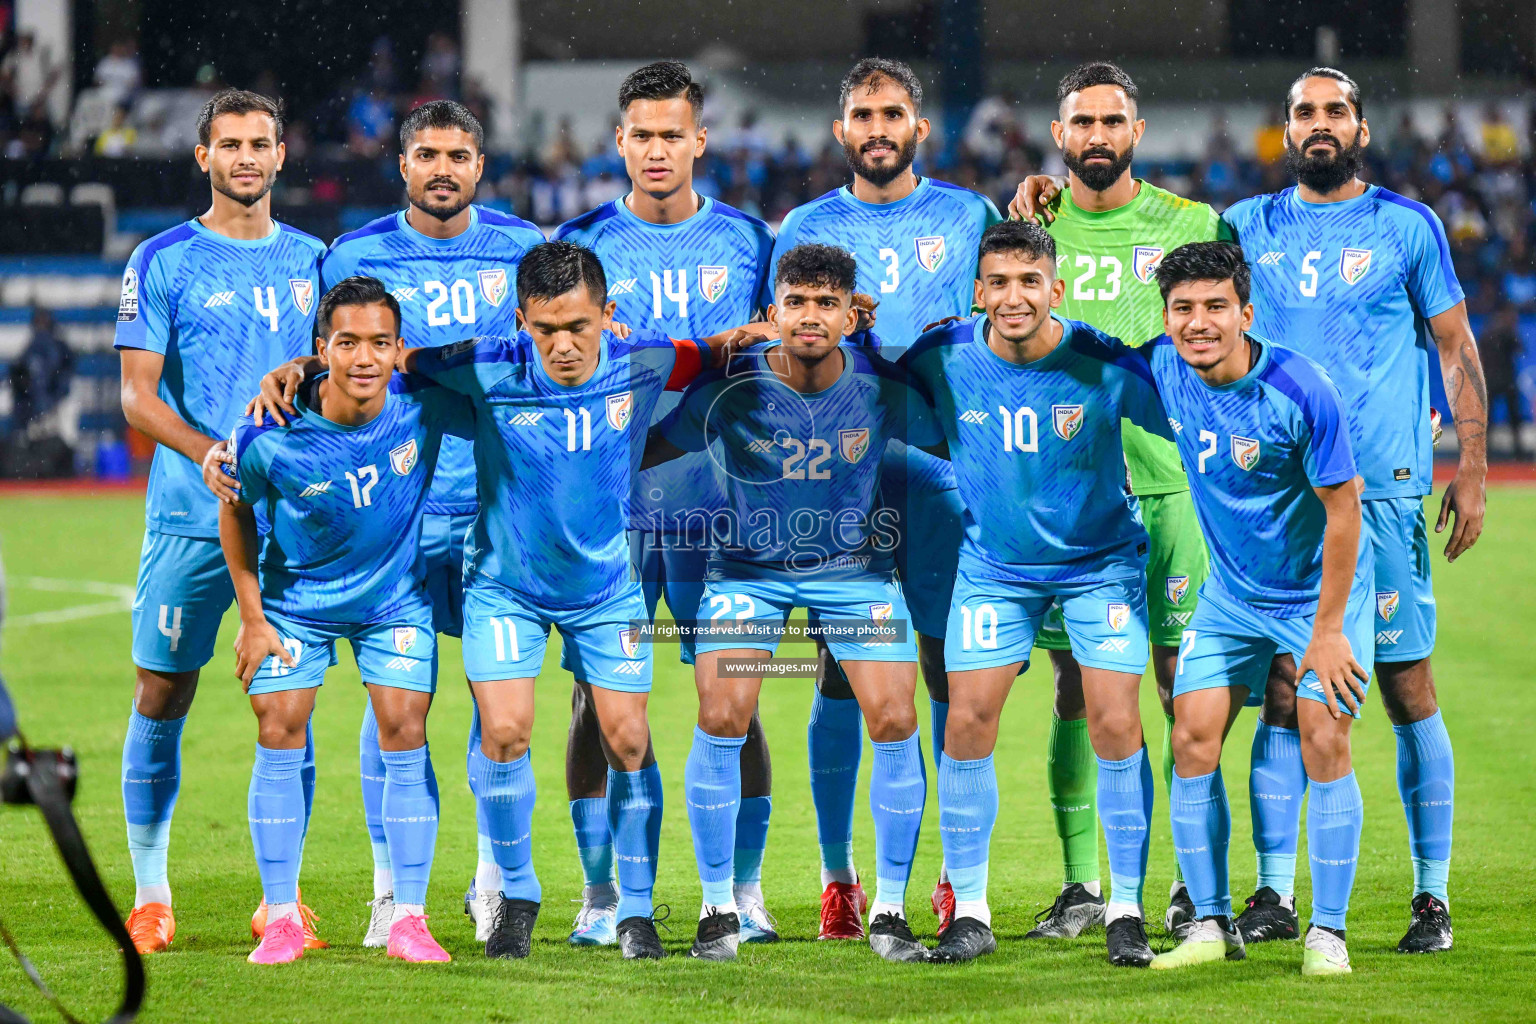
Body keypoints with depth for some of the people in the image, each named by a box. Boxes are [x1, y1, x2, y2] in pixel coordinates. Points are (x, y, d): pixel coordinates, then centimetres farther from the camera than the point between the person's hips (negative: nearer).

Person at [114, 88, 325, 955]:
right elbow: (139, 396, -4)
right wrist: (212, 453, -21)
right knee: (162, 699, 0)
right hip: (189, 517, -3)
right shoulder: (164, 262, 1)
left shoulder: (312, 261, 12)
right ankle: (150, 892, 10)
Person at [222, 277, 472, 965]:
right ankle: (282, 919, 7)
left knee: (404, 737, -5)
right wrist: (252, 618, -4)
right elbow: (236, 510, -8)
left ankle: (408, 921, 1)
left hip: (395, 594, 1)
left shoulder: (422, 406, -25)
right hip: (296, 598, -1)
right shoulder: (270, 438, -28)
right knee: (279, 738, -3)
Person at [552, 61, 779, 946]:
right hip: (608, 503, 0)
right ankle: (602, 895, 7)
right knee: (600, 693, -2)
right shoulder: (582, 242, 7)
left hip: (719, 500, 0)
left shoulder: (747, 240, 8)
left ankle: (745, 893, 8)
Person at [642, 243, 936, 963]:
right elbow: (646, 452, -9)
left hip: (855, 566, 1)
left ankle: (889, 911, 3)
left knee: (894, 721, -12)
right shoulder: (730, 389, -18)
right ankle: (718, 909, 0)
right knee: (722, 720, -16)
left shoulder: (881, 389, -14)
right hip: (747, 568, -1)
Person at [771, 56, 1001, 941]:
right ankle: (838, 875, 4)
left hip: (943, 463, 0)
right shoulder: (806, 229, 11)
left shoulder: (969, 217, 10)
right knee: (844, 667, -2)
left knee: (954, 665, -2)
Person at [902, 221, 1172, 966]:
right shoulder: (942, 359, -15)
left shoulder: (1106, 366, -21)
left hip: (1099, 562, -2)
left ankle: (1126, 910, 5)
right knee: (967, 723, -6)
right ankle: (970, 911, 6)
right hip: (992, 564, 2)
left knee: (1115, 727, -8)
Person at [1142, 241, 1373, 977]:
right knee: (1193, 742, -4)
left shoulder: (1301, 392, -26)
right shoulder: (1163, 368, -11)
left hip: (1319, 589, -5)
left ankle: (1327, 933, -2)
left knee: (1324, 745, -12)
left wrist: (1328, 632, -17)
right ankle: (1212, 923, 6)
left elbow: (1343, 510, -19)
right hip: (1231, 592, 5)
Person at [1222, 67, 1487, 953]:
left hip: (1382, 488, -2)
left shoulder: (1406, 226, 5)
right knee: (1284, 691, 0)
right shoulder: (1250, 227, 12)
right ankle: (1274, 890, 4)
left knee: (1408, 687, -3)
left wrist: (1472, 466, 0)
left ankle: (1433, 896, 3)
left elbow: (1456, 346, 8)